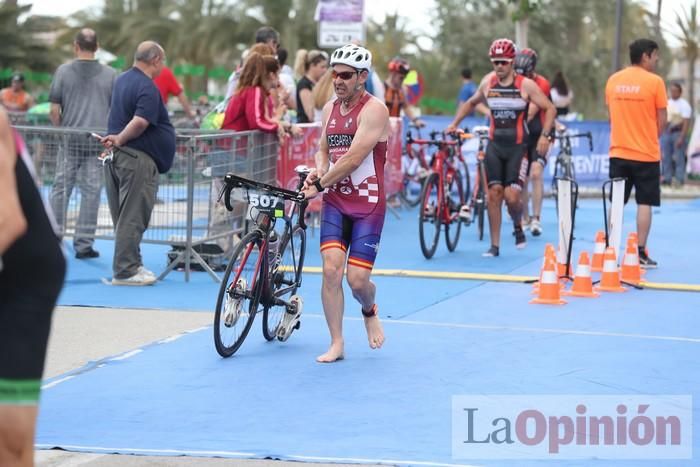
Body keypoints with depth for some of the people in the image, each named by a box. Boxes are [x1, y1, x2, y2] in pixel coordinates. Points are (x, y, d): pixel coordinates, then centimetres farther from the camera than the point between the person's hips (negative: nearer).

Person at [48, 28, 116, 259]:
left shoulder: (63, 71, -1)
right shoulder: (110, 75, 1)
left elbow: (54, 110, 0)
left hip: (70, 140, 0)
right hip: (99, 141, 0)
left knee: (61, 188, 9)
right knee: (91, 192, 3)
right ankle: (84, 244, 5)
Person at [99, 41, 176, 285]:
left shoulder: (122, 80, 14)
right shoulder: (147, 88, -16)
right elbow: (140, 122, -26)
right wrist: (120, 140, -16)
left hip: (117, 156, 9)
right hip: (137, 157, -9)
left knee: (124, 215, 13)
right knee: (133, 217, -5)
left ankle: (131, 264, 21)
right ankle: (125, 270, -3)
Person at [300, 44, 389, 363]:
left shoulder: (374, 109, -12)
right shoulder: (329, 109, 10)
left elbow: (353, 158, -19)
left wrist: (319, 185, -16)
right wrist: (318, 171, -1)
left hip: (368, 204, -5)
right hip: (334, 201, 5)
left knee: (357, 280, -7)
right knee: (331, 268, -12)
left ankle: (370, 312, 30)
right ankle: (336, 344, -3)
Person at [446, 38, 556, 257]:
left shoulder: (525, 85, -7)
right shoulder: (488, 82, 4)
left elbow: (550, 109, -3)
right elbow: (471, 103, 22)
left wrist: (545, 135, -16)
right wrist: (454, 123, 14)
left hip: (517, 147, -3)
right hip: (495, 146, 3)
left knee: (512, 196, -12)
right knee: (494, 193, -4)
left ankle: (518, 226, 20)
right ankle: (494, 245, 4)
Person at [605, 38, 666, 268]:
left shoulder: (613, 80, 4)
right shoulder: (654, 81, -9)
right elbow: (661, 120, -5)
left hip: (618, 152, 4)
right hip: (646, 154, -4)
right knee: (644, 204, 3)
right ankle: (640, 253, 2)